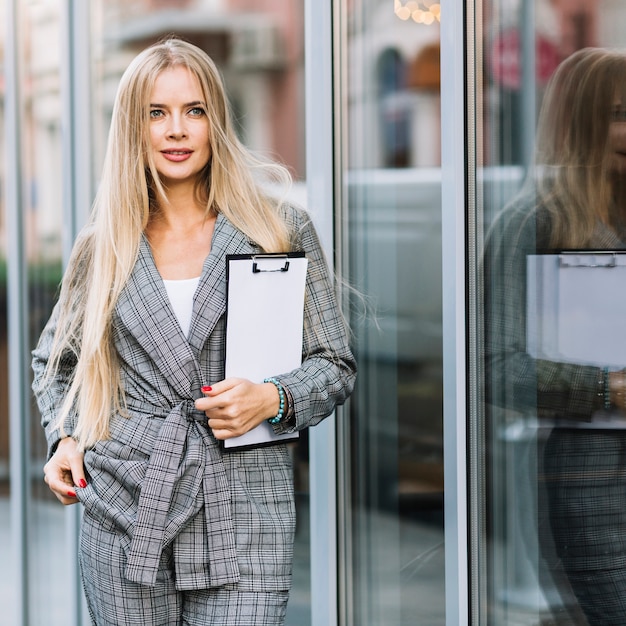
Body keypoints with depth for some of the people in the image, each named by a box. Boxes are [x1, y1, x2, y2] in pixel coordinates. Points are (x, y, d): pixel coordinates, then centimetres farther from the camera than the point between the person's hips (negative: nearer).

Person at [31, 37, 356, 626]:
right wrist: (64, 438, 5)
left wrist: (274, 399, -12)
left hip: (242, 518, -2)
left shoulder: (280, 229, 4)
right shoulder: (105, 245, 8)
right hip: (125, 510, 2)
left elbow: (334, 364, 7)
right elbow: (53, 361, 23)